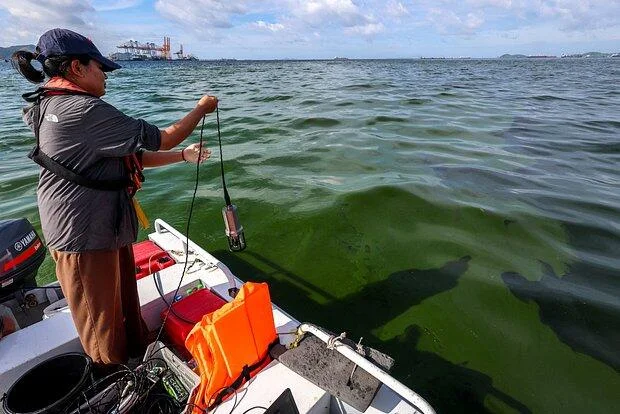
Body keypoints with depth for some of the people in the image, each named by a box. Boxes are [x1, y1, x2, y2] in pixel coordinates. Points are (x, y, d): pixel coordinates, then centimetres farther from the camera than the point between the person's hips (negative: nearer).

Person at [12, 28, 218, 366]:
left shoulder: (59, 107, 13)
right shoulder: (84, 111, -23)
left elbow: (132, 156, 11)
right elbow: (161, 139, -19)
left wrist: (184, 155, 9)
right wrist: (201, 109, -4)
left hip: (106, 226, 10)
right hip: (85, 235, -10)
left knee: (126, 306, 24)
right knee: (103, 324, 10)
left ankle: (140, 358, 43)